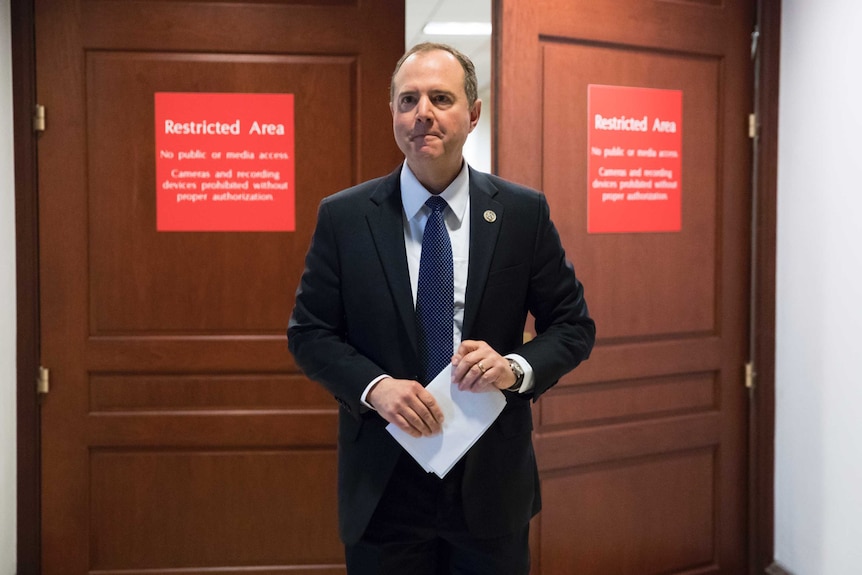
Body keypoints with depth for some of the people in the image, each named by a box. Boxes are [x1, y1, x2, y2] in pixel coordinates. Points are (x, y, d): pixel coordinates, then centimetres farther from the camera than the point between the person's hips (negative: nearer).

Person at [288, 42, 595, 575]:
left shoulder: (525, 212, -3)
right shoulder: (342, 217, -3)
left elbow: (575, 326, 3)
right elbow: (309, 332, 0)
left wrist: (517, 367, -17)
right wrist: (374, 386, -17)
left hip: (493, 485, 1)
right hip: (383, 490, 0)